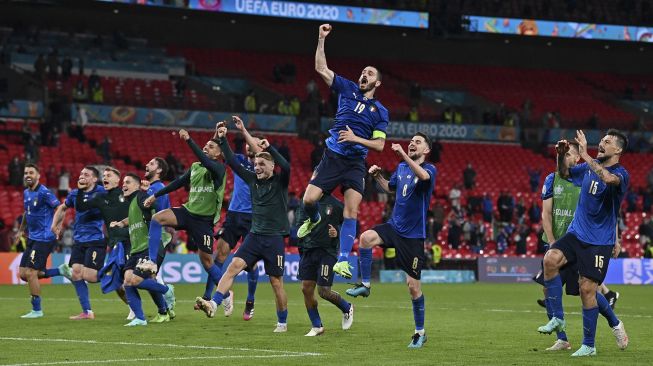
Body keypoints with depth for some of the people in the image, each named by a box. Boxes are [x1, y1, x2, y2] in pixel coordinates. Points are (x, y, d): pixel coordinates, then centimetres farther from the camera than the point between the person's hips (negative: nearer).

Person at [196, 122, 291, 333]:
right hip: (255, 235, 4)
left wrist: (269, 148, -30)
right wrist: (222, 140, 0)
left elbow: (286, 166, -25)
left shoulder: (280, 182, -3)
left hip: (274, 238, -4)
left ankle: (282, 323, 16)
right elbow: (232, 163, 8)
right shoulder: (253, 180, 10)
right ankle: (213, 304, -29)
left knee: (276, 282, 1)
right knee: (234, 266, -16)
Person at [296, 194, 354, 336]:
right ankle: (316, 326, 15)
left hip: (327, 251, -5)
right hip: (308, 250, 5)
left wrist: (338, 233, -16)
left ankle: (347, 308, 23)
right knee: (306, 288, 0)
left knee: (323, 291, -7)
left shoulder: (336, 205, -6)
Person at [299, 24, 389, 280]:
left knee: (351, 212, -12)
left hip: (355, 164, -1)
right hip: (332, 156, 1)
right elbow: (321, 68, 5)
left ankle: (343, 261, -15)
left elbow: (379, 145, 2)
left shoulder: (380, 111, 6)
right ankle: (313, 220, 28)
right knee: (309, 199, -10)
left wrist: (356, 138, -12)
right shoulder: (348, 89, 10)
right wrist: (321, 40, -1)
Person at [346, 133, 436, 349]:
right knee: (366, 238, -28)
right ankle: (365, 285, -12)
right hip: (394, 226, 5)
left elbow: (423, 176, -35)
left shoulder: (429, 169, -9)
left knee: (413, 285, -1)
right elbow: (390, 187, 28)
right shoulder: (401, 168, 10)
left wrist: (403, 155, -42)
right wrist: (377, 176, 9)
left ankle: (420, 332, 14)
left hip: (413, 235, -5)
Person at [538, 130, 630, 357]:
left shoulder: (621, 174, -12)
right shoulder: (589, 167, 8)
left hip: (600, 242, -5)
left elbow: (609, 179, -37)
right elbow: (564, 173, 23)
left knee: (587, 289, -6)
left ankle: (589, 345, 10)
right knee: (551, 259, -21)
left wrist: (585, 155, -35)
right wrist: (561, 156, 2)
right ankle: (557, 318, -11)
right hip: (576, 233, 5)